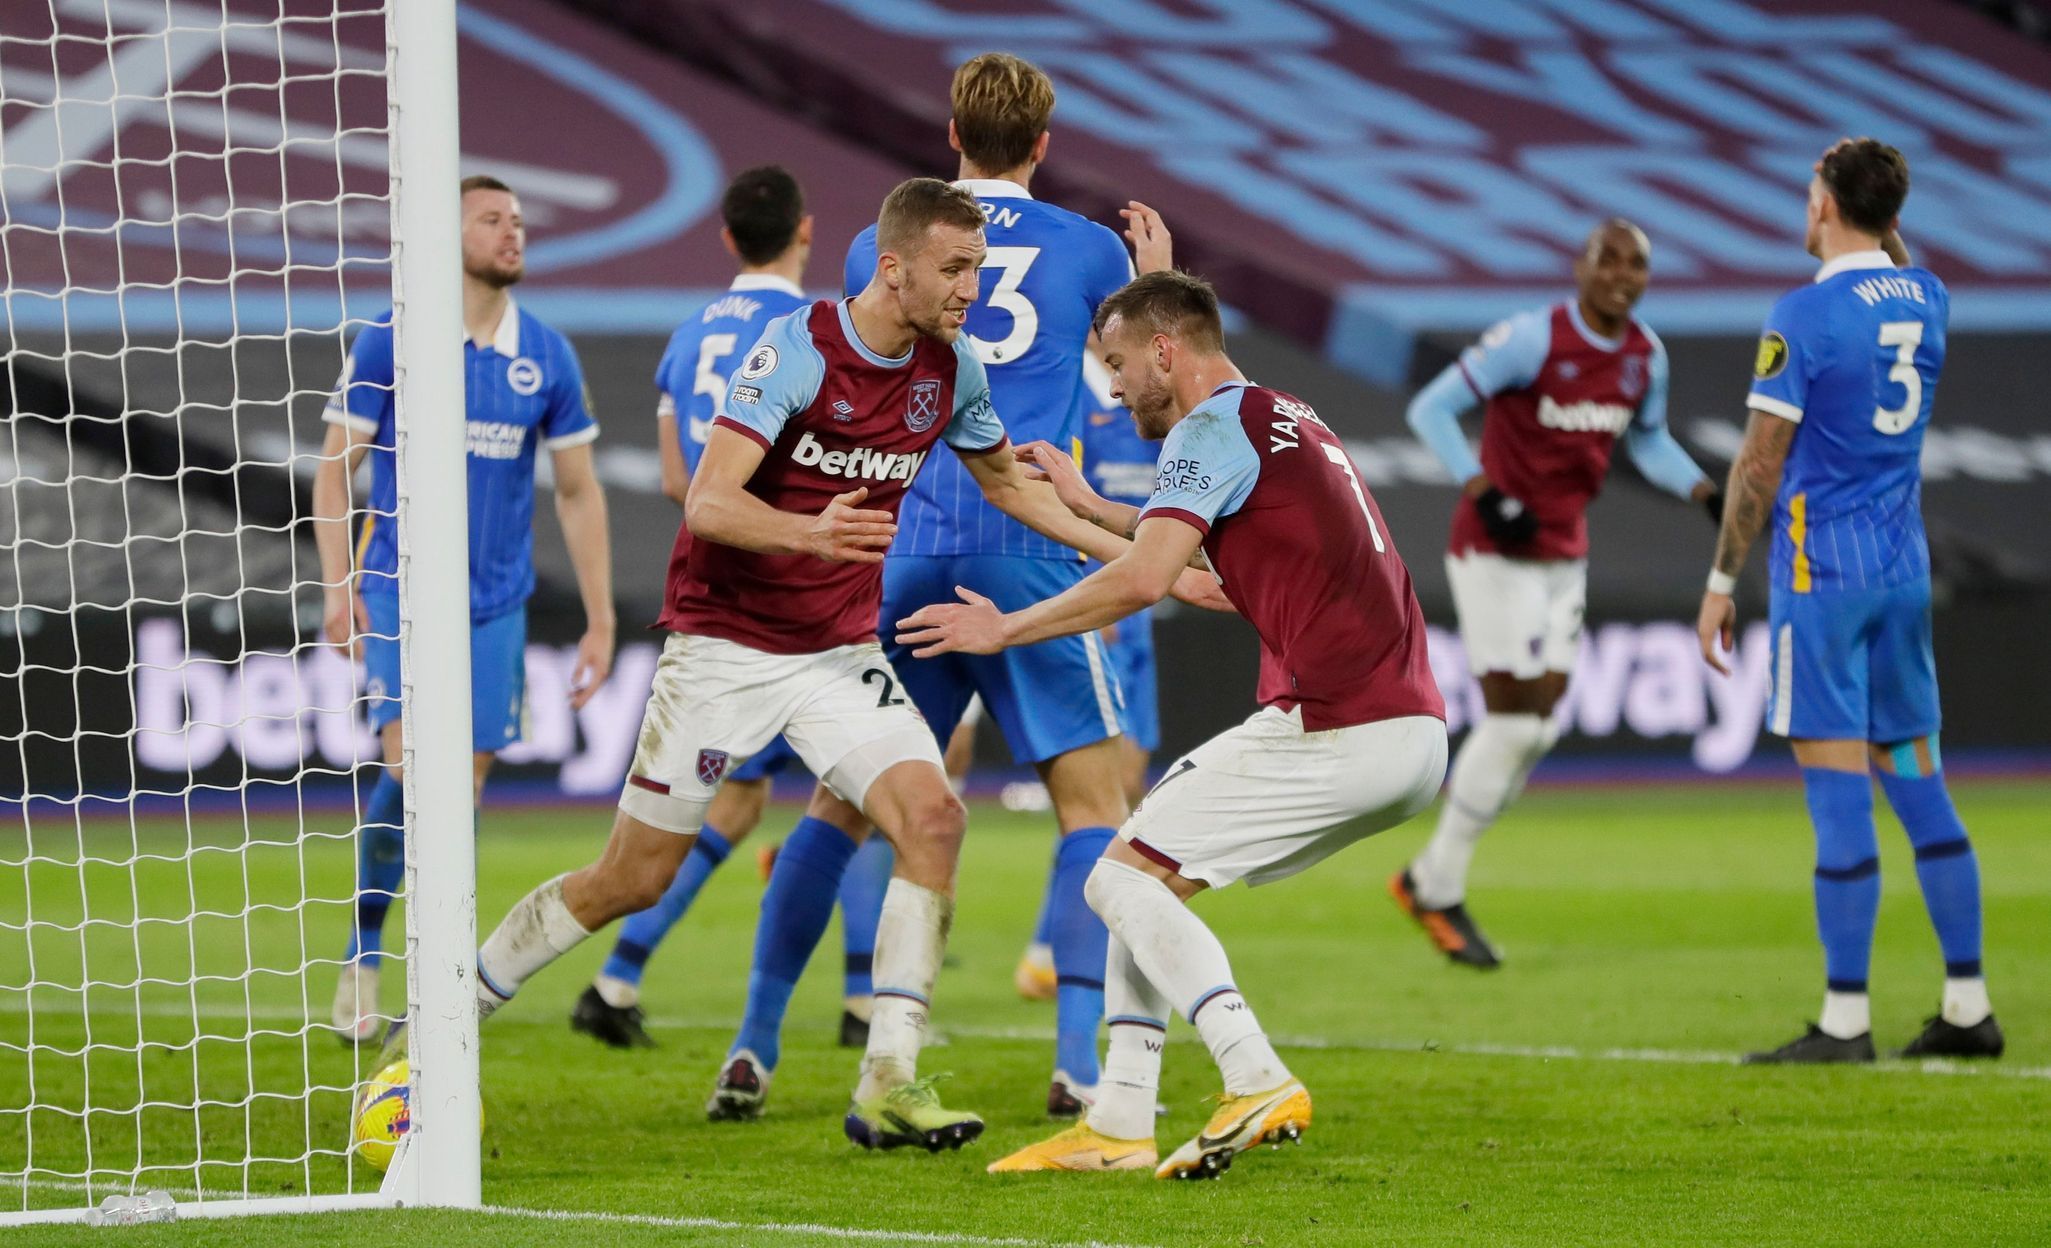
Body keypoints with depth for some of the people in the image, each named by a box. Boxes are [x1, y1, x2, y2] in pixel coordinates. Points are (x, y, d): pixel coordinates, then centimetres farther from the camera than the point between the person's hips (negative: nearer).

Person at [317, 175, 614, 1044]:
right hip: (399, 590, -3)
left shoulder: (546, 356, 5)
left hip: (495, 604, 3)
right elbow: (335, 466, 1)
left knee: (464, 791, 3)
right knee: (410, 769, -18)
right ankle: (362, 956, -2)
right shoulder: (389, 342, -3)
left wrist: (600, 621, 8)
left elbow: (578, 492, 11)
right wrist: (338, 587, -9)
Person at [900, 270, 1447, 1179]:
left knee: (1125, 875, -4)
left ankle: (1258, 1082, -17)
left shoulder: (1215, 427, -7)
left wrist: (1004, 629, -6)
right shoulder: (1287, 421, 22)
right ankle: (1118, 1126, 12)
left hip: (1339, 733, -9)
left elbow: (1143, 578, -18)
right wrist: (1088, 504, 44)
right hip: (1413, 736, 9)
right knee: (1147, 873, 17)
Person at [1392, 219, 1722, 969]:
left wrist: (1705, 494, 5)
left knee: (1540, 726, 4)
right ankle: (1440, 893, 3)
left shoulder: (1645, 359, 3)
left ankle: (1429, 878, 17)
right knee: (1513, 721, -10)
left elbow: (1649, 442, 21)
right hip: (1496, 550, -7)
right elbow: (1431, 409, -16)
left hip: (1564, 555, 7)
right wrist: (1485, 494, -26)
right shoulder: (1533, 339, -18)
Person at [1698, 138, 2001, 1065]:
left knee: (1837, 788, -6)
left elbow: (1759, 465, -11)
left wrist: (1721, 584, -4)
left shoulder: (1803, 316, -13)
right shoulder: (1926, 300, 7)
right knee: (1916, 781, 11)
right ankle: (1967, 1007, 11)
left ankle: (1845, 1020, -5)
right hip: (1905, 572, 7)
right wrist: (1883, 225, 24)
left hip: (1821, 572, -6)